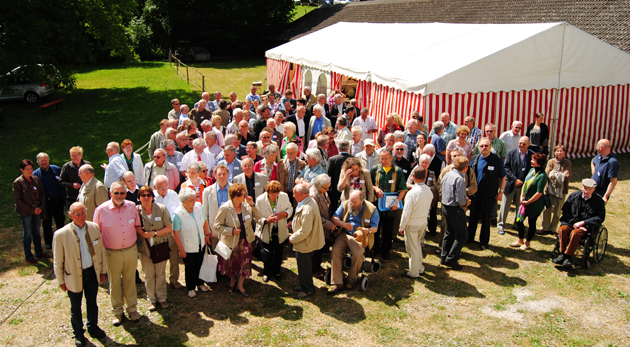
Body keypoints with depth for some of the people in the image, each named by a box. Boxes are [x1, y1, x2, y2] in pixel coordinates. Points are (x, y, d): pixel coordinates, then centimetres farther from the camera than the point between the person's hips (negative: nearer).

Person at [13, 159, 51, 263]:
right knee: (27, 233, 6)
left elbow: (43, 194, 6)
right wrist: (32, 210, -14)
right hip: (25, 212, -4)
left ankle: (39, 252, 28)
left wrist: (41, 207, -7)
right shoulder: (17, 182, -12)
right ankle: (28, 256, 18)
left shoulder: (36, 179, 3)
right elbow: (18, 200, -12)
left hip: (37, 211, 4)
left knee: (37, 231, 15)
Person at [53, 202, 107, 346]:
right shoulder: (61, 235, -20)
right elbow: (58, 261, -9)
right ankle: (78, 333, 39)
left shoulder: (94, 227, -9)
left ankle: (93, 327, 44)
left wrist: (102, 271, 8)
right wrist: (61, 281, -3)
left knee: (92, 303, 21)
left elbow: (100, 251, 3)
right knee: (75, 307, 17)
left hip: (92, 272, 3)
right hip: (74, 275, -3)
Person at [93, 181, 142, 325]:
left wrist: (144, 234, -4)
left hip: (131, 250, 2)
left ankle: (132, 308, 34)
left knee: (130, 281, 16)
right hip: (112, 253, -2)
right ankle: (117, 311, 32)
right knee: (114, 283, 13)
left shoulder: (132, 206, -5)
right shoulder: (101, 210, -12)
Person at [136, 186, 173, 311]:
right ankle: (151, 300, 25)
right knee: (149, 275, 9)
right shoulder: (136, 211, -6)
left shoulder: (162, 209, -7)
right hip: (144, 248, 0)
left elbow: (169, 228, -7)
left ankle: (162, 298, 26)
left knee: (161, 274, 10)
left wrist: (154, 233, -17)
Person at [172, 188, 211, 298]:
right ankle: (191, 288, 37)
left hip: (201, 244, 4)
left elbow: (205, 221, 5)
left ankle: (200, 283, 45)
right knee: (190, 268, 15)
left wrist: (207, 234, 7)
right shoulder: (177, 214, -26)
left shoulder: (198, 206, -13)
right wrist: (181, 250, -14)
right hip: (188, 248, -4)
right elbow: (175, 234, -18)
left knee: (199, 265, 22)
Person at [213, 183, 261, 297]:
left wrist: (252, 204, -19)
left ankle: (240, 285, 33)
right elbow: (217, 225, -14)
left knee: (244, 263, 11)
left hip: (245, 240, 3)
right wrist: (231, 231, -22)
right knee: (231, 264, 18)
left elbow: (258, 217, -7)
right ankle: (232, 281, 46)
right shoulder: (225, 208, -20)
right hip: (231, 242, -3)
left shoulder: (247, 205, -9)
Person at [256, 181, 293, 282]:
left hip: (280, 232, 2)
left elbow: (290, 208, 2)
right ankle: (267, 273, 41)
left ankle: (276, 272, 45)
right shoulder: (260, 200, -21)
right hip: (266, 232, -2)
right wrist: (266, 220, -33)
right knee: (268, 254, 15)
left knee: (278, 253, 20)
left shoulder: (284, 196, -14)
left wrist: (285, 213, -20)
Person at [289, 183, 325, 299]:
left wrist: (292, 239, -17)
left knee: (304, 266, 8)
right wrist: (294, 222, 8)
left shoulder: (307, 209, -33)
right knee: (303, 264, 24)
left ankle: (307, 289, 26)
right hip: (308, 241, 10)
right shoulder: (310, 201, 0)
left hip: (305, 244, -10)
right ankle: (304, 284, 42)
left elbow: (304, 231, -31)